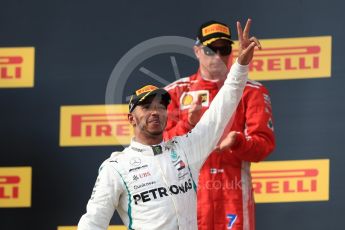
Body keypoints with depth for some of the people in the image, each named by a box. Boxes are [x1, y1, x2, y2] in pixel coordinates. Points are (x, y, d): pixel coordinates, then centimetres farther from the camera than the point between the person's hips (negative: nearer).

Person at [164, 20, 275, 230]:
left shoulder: (252, 91, 9)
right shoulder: (177, 92, 12)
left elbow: (265, 143, 0)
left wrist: (236, 142, -20)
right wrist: (188, 124, -15)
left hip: (234, 188, -1)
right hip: (188, 187, 1)